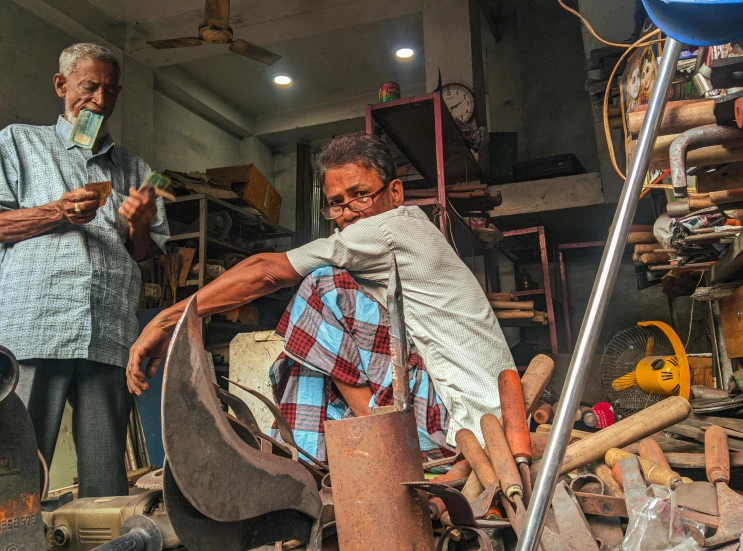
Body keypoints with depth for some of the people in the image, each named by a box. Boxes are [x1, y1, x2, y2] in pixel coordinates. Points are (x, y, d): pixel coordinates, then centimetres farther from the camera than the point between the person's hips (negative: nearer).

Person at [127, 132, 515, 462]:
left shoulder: (391, 229, -10)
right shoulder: (417, 232, 18)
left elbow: (265, 271, -12)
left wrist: (166, 321, -6)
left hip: (465, 419, -10)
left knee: (325, 284, -13)